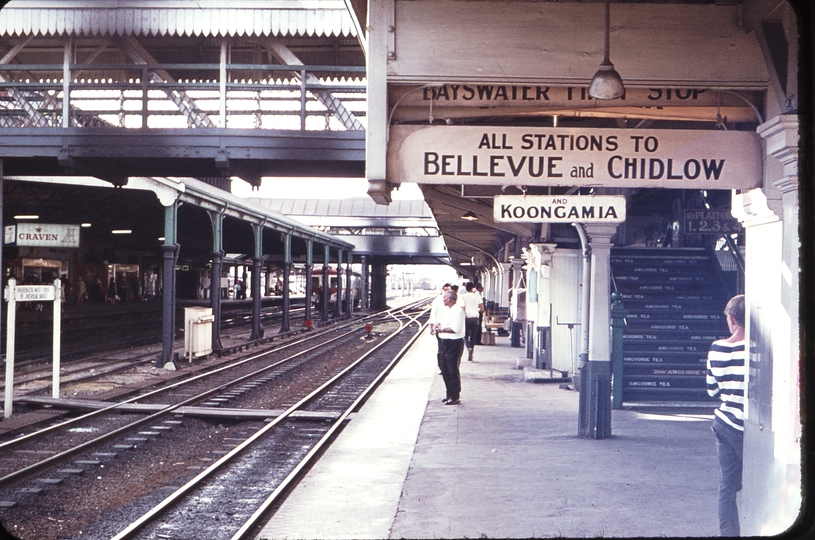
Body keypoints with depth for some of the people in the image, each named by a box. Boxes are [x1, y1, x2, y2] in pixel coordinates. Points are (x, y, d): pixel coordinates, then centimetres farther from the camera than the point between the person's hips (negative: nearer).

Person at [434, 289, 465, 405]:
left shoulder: (458, 311, -15)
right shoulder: (445, 310, 14)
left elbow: (456, 329, -23)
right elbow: (440, 322, 22)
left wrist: (442, 329, -16)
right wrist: (438, 325, -1)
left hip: (454, 343, -9)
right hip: (444, 342, 9)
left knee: (453, 370, -5)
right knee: (445, 370, 13)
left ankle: (455, 397, 1)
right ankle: (450, 394, 23)